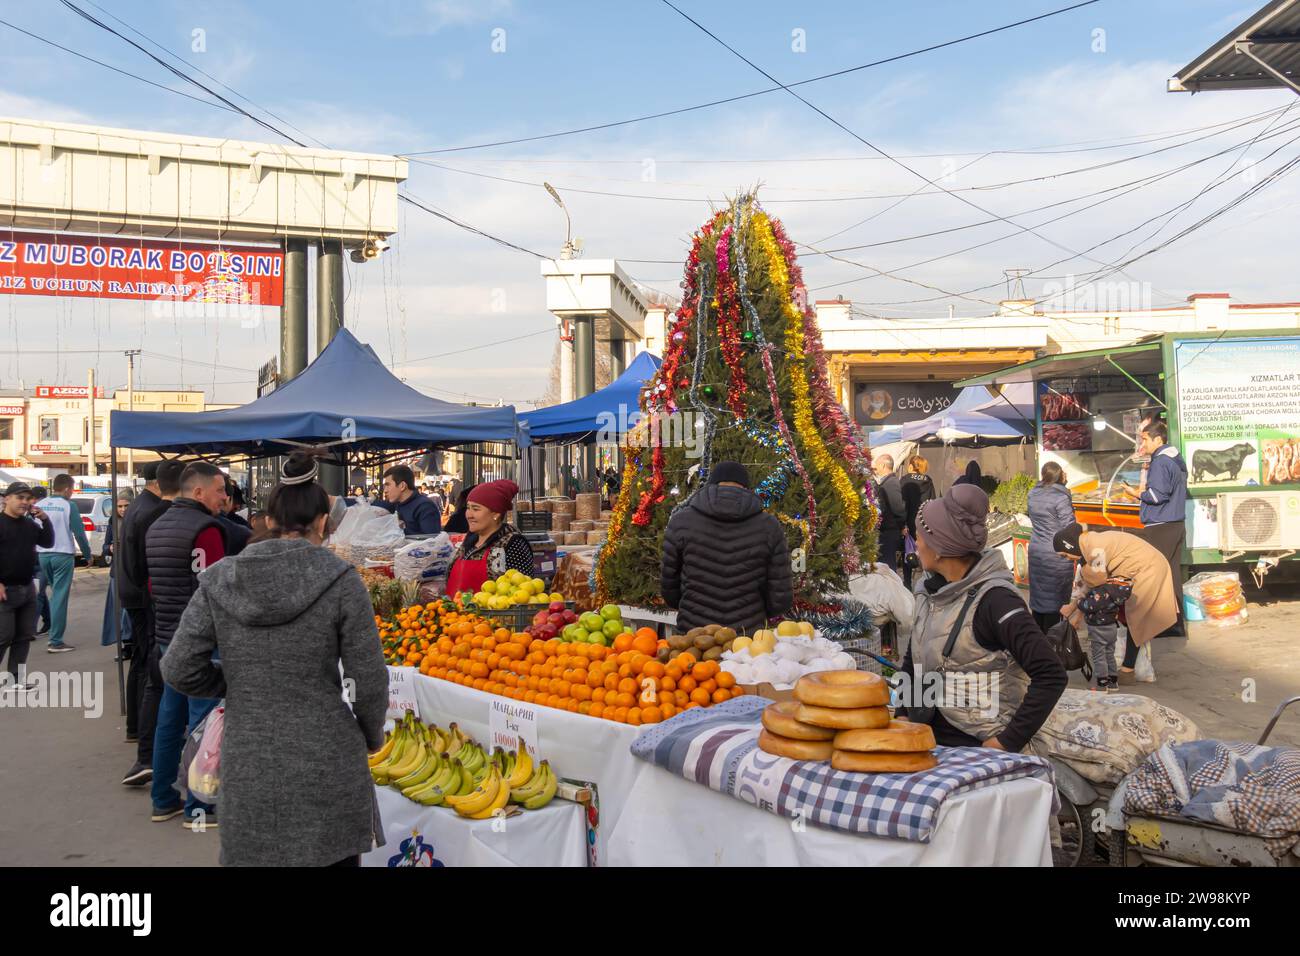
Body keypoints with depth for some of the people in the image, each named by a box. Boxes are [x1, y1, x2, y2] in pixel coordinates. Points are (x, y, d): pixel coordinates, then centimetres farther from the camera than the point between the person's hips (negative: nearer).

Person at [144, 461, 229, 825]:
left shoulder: (157, 526, 14)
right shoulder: (205, 528, -16)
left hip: (167, 634, 9)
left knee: (170, 718, 15)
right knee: (202, 721, -2)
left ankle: (163, 801, 24)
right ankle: (198, 808, 4)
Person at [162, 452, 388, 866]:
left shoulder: (218, 581, -1)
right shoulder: (340, 580, -9)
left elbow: (179, 671, 0)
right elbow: (369, 679, -7)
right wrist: (372, 734, 11)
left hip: (247, 767, 3)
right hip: (327, 763, -2)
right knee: (331, 855, 12)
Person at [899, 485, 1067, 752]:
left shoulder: (994, 598, -15)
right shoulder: (930, 591, 8)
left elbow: (1051, 675, -19)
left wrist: (1008, 741, -18)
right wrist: (903, 715, 10)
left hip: (979, 750, -6)